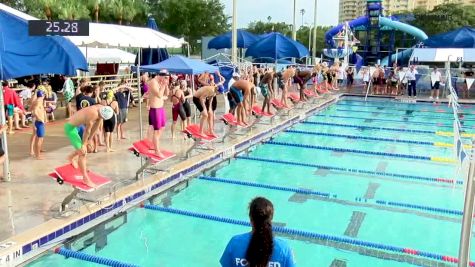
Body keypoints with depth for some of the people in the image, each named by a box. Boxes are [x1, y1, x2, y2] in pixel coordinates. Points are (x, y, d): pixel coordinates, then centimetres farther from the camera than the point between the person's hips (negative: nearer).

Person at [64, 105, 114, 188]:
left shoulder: (101, 110, -11)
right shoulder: (93, 114, -36)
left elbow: (95, 127, 1)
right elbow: (87, 130, -23)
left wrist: (89, 140, 8)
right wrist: (84, 144, -10)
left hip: (79, 125, 9)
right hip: (71, 127, -9)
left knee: (88, 146, 20)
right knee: (83, 152, -9)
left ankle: (71, 157, 46)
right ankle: (85, 178, 0)